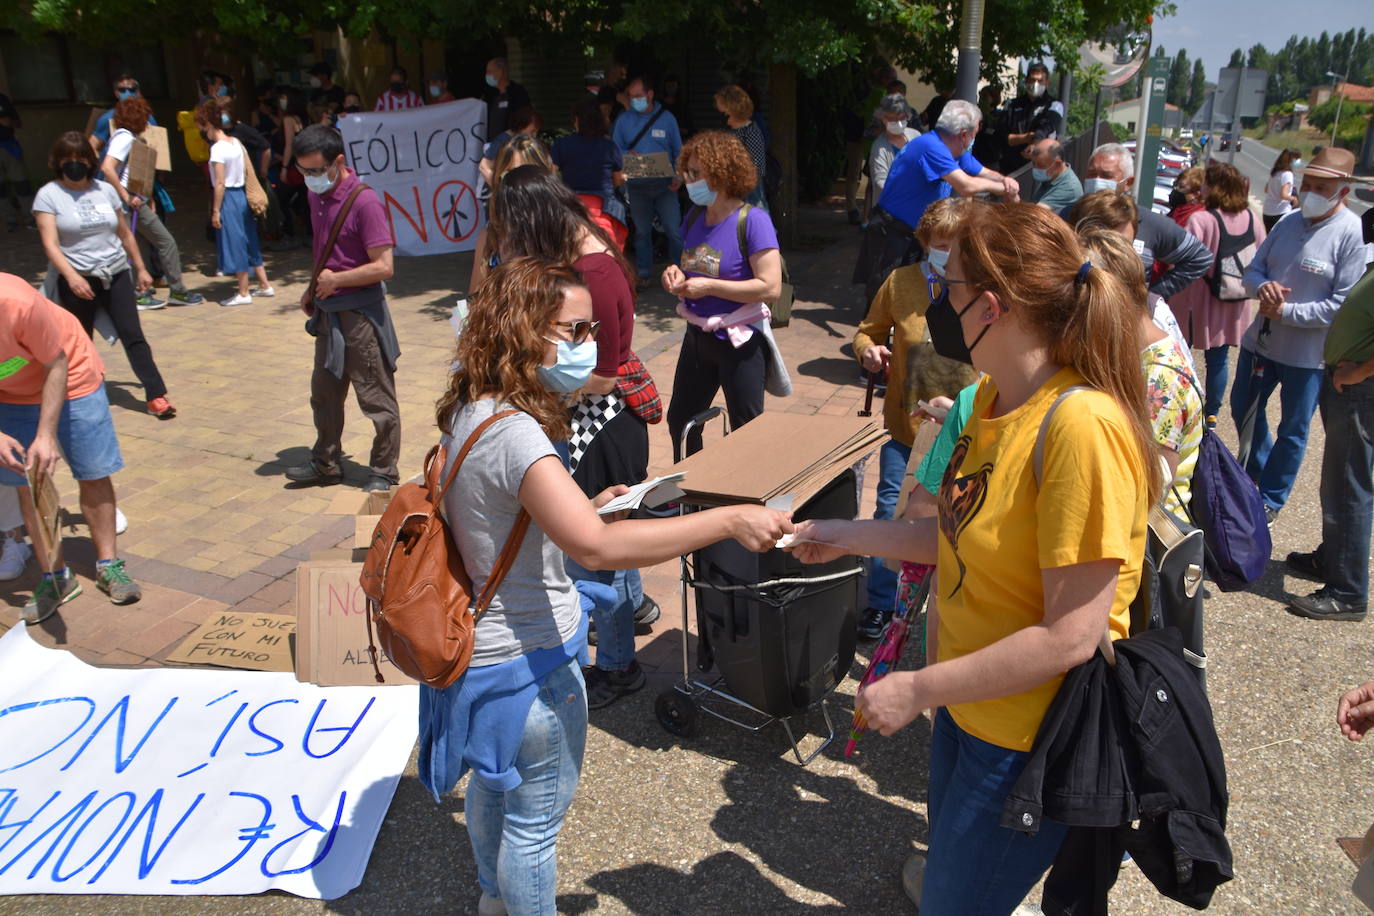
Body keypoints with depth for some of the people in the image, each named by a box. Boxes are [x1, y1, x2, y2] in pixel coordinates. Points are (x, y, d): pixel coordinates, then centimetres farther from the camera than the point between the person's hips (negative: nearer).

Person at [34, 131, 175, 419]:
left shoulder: (105, 190, 8)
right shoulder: (49, 195, -4)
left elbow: (125, 234, 17)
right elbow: (50, 243, -14)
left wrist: (140, 269, 18)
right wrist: (71, 276, -28)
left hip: (116, 274, 3)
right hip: (79, 280, -3)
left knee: (133, 335, -4)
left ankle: (156, 395, -6)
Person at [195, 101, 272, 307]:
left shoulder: (217, 148, -16)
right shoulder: (236, 142, 6)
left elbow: (220, 183, -17)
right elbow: (250, 171, 10)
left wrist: (215, 210, -13)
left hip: (228, 198, -8)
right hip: (242, 195, 8)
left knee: (235, 245, -1)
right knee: (249, 242, 15)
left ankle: (243, 294, 5)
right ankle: (265, 285, 21)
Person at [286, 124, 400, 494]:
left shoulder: (364, 202, -18)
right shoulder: (317, 197, 8)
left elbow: (383, 267, -22)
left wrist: (336, 279, -15)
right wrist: (313, 290, 11)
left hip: (361, 314, -9)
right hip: (328, 312, 9)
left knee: (376, 398, 3)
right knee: (324, 393, 18)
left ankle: (384, 471, 16)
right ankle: (326, 462, 33)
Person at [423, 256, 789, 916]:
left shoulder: (471, 414, 0)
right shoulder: (513, 433, -30)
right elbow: (594, 547, -41)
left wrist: (584, 506, 4)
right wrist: (728, 521, -38)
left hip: (484, 641, 10)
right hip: (528, 662, -10)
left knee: (493, 783, 31)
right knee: (534, 818, 12)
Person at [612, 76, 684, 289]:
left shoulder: (666, 118, 4)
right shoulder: (623, 120, 7)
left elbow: (679, 151, 6)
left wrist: (678, 176, -9)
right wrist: (629, 155, -14)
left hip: (664, 184, -1)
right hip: (637, 184, 2)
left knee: (674, 230, -6)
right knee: (641, 231, 9)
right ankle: (643, 274, 18)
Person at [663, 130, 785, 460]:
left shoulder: (753, 220, -18)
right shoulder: (694, 217, 3)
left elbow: (770, 287, -25)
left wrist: (708, 286, -23)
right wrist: (677, 274, -5)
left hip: (739, 342, -7)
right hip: (698, 337, 7)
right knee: (679, 422, 20)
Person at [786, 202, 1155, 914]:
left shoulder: (1080, 425, -29)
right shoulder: (994, 395, -1)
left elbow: (1071, 636, -28)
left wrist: (917, 689, -22)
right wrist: (850, 536, 11)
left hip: (1031, 740, -8)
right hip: (968, 703, 8)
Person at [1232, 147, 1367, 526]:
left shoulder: (1352, 233, -17)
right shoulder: (1289, 223, 1)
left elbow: (1344, 305, -21)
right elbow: (1253, 269, 7)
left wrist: (1287, 312, -21)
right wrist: (1263, 286, -15)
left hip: (1308, 353, -6)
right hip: (1260, 341, 6)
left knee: (1292, 431, 10)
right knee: (1244, 409, 22)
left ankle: (1270, 499, 27)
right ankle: (1258, 472, 47)